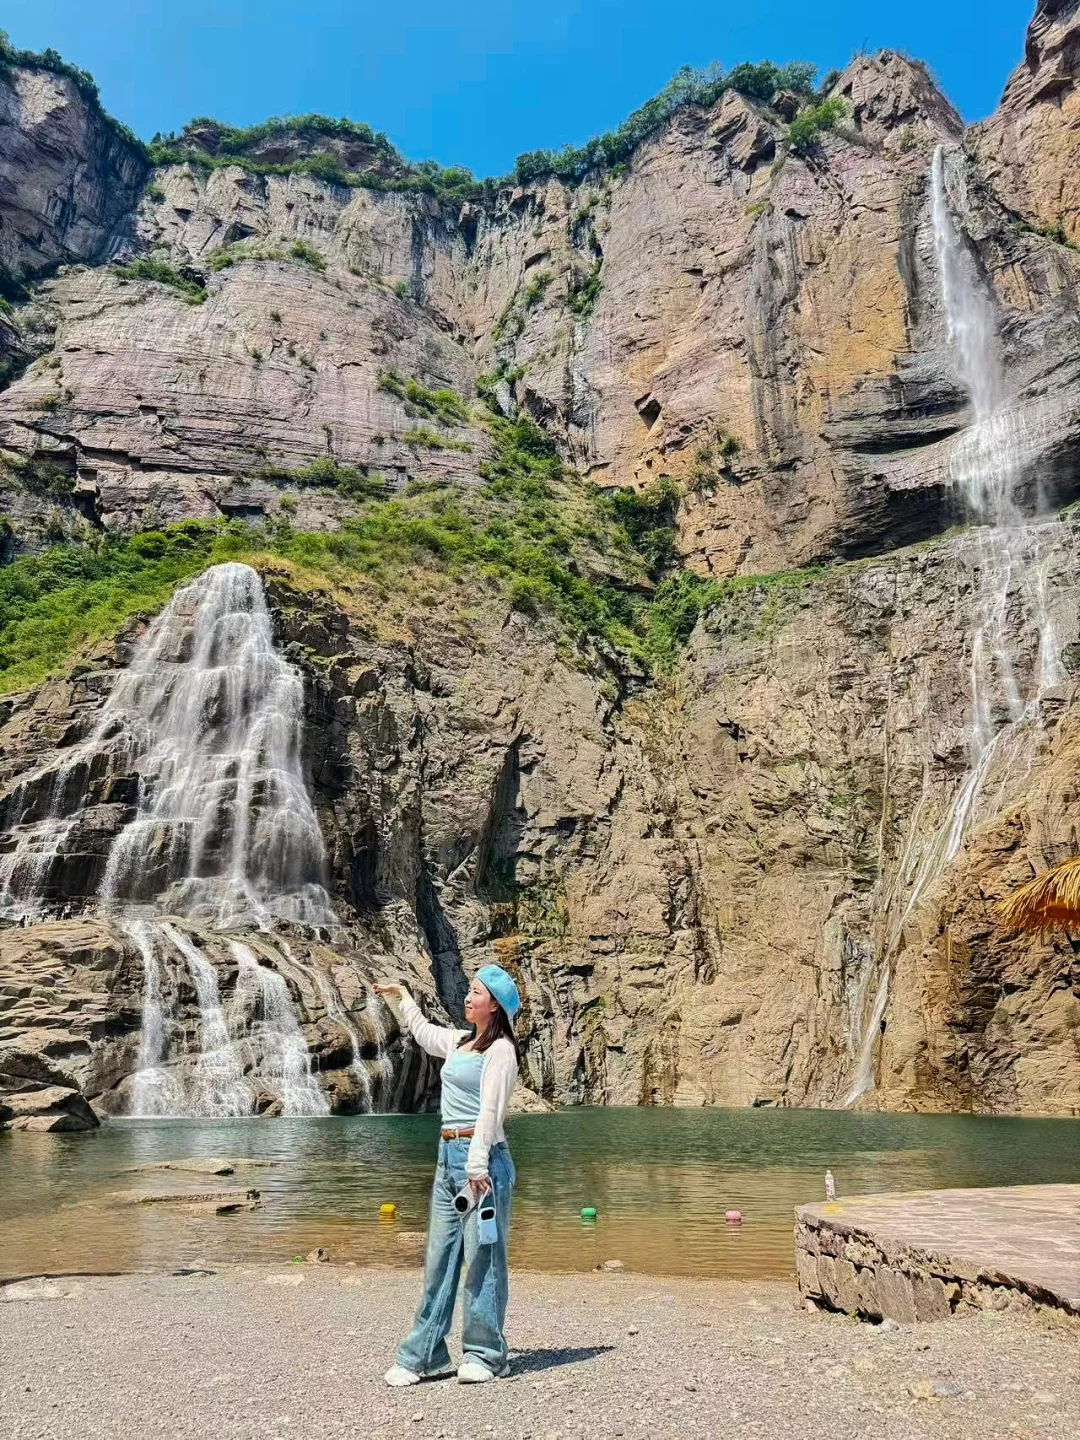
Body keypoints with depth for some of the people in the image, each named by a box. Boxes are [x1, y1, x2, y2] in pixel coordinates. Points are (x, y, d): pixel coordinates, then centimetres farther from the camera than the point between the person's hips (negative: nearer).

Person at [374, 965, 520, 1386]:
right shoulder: (461, 1042, 15)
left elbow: (490, 1111, -17)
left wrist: (477, 1166, -22)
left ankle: (485, 1354, 11)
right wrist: (403, 998, 45)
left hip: (482, 1156, -8)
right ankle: (424, 1355, 17)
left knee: (482, 1256, 0)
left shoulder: (500, 1050, -9)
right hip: (448, 1155, 8)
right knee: (439, 1255, 10)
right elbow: (424, 1033, 36)